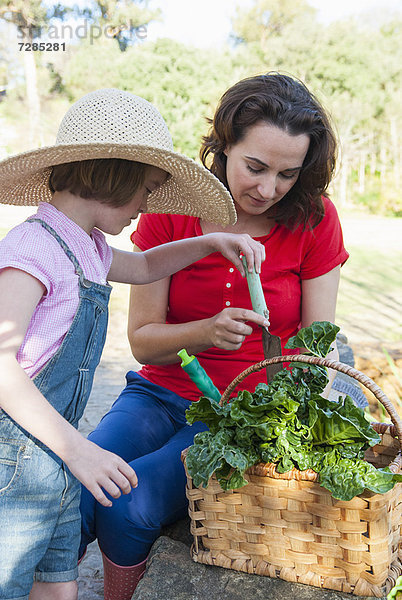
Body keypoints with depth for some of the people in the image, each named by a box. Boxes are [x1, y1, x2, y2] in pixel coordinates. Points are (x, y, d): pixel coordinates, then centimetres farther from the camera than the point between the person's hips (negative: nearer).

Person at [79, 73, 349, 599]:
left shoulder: (314, 220, -7)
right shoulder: (170, 208, -5)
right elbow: (143, 340, -4)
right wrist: (208, 331, -23)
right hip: (162, 393, 2)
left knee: (129, 504, -23)